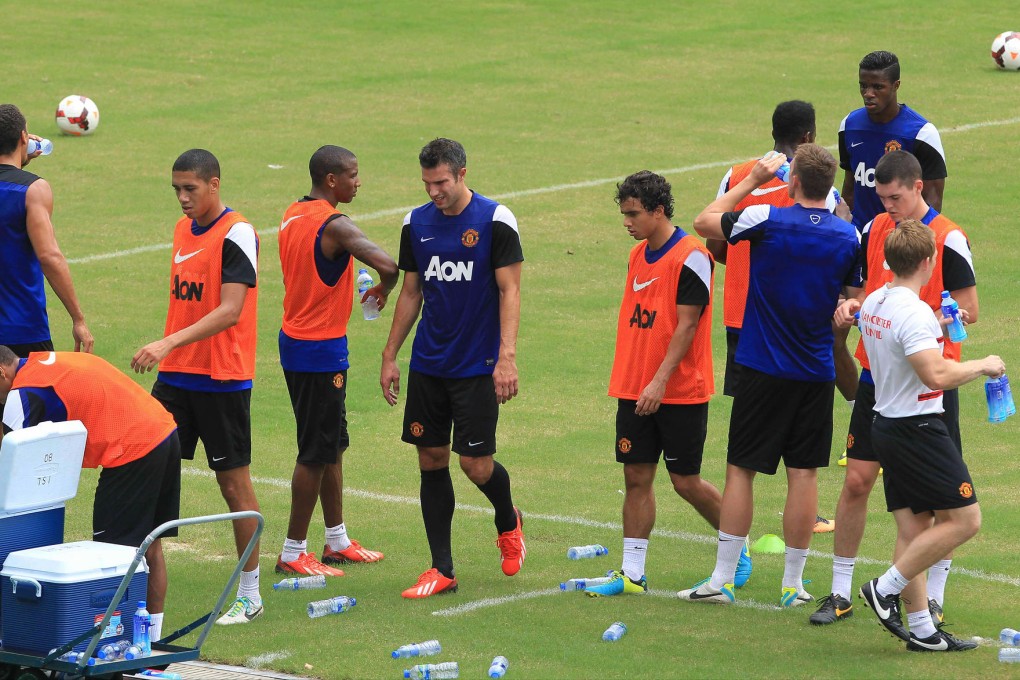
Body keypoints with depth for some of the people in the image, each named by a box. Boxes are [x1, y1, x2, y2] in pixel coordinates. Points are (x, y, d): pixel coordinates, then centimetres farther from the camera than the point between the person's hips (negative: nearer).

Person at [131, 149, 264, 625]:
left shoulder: (236, 234, -14)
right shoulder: (183, 229, 11)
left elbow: (230, 311, -22)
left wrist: (169, 343, -30)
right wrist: (167, 353, 17)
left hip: (222, 380, -7)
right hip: (176, 374, 7)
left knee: (234, 482, 1)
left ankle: (249, 595, 11)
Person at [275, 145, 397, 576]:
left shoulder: (293, 214, 8)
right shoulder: (334, 225, -20)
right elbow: (387, 265, -32)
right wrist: (383, 290, -9)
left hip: (295, 341, 9)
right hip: (321, 350, -9)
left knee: (333, 444, 18)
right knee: (316, 453, -1)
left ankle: (337, 541, 27)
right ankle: (293, 554, 4)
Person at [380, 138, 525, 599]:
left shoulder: (495, 221, -8)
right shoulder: (417, 224, 6)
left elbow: (509, 291, -9)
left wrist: (507, 357, -17)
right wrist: (389, 356, 13)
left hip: (477, 366, -5)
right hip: (427, 365, 5)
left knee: (476, 464, -7)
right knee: (432, 461, 3)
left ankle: (507, 521, 27)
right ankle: (442, 570, 9)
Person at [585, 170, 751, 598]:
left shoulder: (690, 257, -14)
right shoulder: (638, 255, 10)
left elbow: (687, 325, -17)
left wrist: (660, 381, -22)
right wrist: (627, 382, 15)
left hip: (680, 393, -7)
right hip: (635, 392, 7)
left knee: (686, 482, 0)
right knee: (636, 477, 4)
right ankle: (632, 574, 7)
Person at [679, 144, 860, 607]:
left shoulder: (767, 220, -12)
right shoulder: (849, 236, -2)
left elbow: (705, 222, 4)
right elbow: (857, 304, 6)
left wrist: (752, 181, 9)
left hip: (762, 367, -3)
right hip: (816, 372, 3)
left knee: (740, 469, 3)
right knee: (803, 473, 6)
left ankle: (722, 579, 4)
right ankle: (793, 583, 10)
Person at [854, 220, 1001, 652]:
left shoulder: (873, 304, 8)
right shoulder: (914, 312, -21)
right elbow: (936, 376, -29)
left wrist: (939, 328, 25)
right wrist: (982, 366, -15)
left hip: (887, 423, 9)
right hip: (918, 428, -9)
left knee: (912, 528, 10)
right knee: (964, 520, -3)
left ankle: (921, 628, 11)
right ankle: (886, 588, -2)